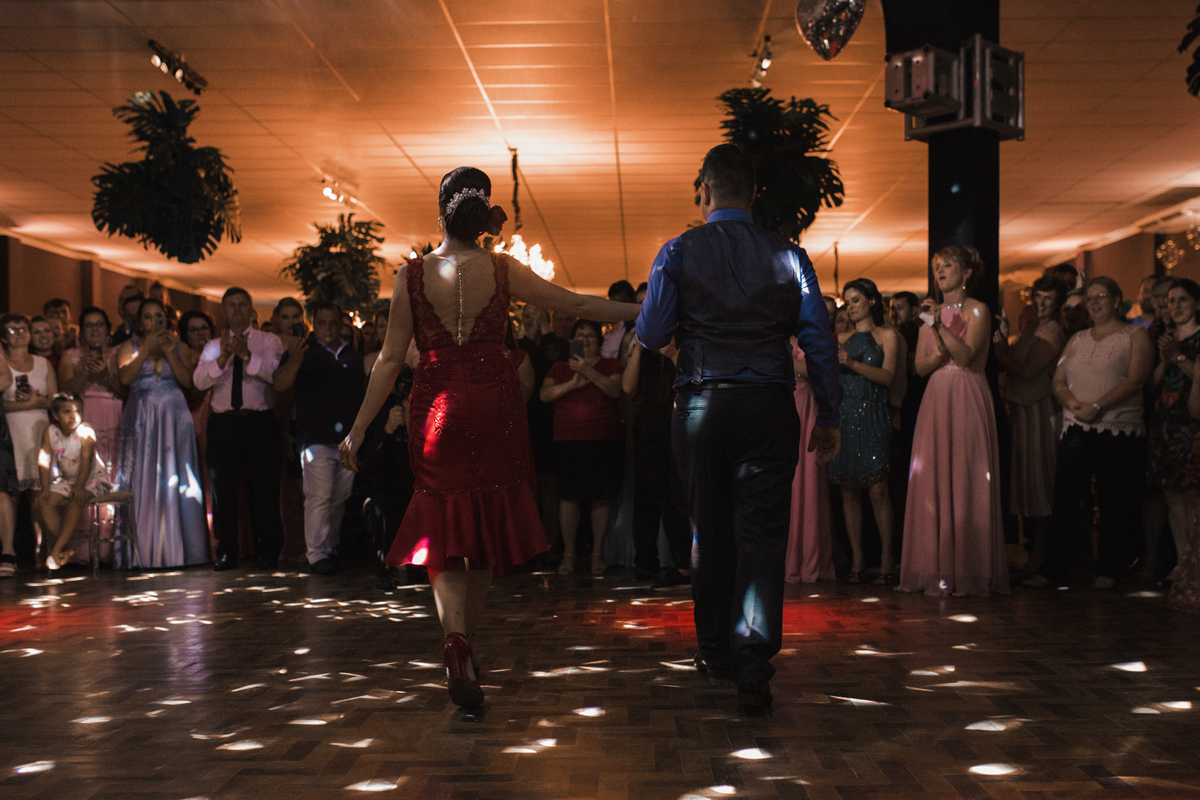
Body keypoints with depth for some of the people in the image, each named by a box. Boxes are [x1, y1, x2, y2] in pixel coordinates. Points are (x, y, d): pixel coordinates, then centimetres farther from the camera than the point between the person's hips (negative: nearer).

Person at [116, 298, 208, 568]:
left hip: (174, 419, 0)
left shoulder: (179, 347, 13)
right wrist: (147, 349, -9)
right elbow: (125, 377, -7)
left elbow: (187, 380, -2)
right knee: (143, 483, -5)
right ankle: (143, 551, -3)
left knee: (175, 481, -5)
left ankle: (176, 549, -2)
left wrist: (168, 352, -8)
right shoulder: (129, 347, 11)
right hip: (142, 421, 0)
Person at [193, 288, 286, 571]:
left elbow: (275, 373, -12)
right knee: (223, 489, 5)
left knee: (265, 488, -2)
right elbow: (200, 381, -2)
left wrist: (247, 355, -25)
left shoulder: (268, 341, 8)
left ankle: (268, 551, 9)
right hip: (223, 423, 3)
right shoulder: (213, 346, 15)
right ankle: (226, 552, 14)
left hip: (260, 422, -2)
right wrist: (223, 357, -18)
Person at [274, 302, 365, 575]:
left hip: (349, 439, 4)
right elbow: (280, 385, -7)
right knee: (319, 496, -12)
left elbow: (366, 392, 22)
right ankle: (317, 555, -10)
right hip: (315, 437, -4)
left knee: (340, 498, 8)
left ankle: (331, 549, 19)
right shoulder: (304, 353, 7)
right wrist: (294, 360, -26)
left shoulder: (355, 357, 19)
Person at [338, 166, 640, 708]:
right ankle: (465, 639, 22)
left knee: (442, 527, 4)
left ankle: (456, 639, -19)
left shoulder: (411, 276, -3)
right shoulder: (502, 270, -3)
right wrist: (643, 309, 13)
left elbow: (390, 359, -1)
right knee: (488, 522, 14)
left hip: (436, 407, 0)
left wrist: (359, 428, 6)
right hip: (495, 403, 0)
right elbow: (578, 305, 1)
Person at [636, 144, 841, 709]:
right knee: (762, 535, 1)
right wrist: (827, 417, 7)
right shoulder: (788, 256, 2)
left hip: (702, 407, 0)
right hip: (769, 407, 0)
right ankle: (754, 670, -6)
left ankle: (716, 653, 27)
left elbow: (650, 334, -2)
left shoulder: (679, 253, -1)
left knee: (710, 533, 14)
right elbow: (819, 341, 1)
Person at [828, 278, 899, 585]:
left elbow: (888, 376, -7)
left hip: (872, 418, -4)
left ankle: (887, 558, -5)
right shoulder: (842, 339, 18)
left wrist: (853, 363, -17)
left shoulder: (886, 336, 7)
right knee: (848, 490, 1)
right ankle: (856, 558, 5)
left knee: (877, 490, -10)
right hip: (843, 416, 4)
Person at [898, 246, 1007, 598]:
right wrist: (939, 353, -9)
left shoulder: (978, 311, 0)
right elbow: (920, 366, 10)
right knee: (932, 482, 1)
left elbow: (966, 355, -14)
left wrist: (941, 326, -21)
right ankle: (936, 568, 5)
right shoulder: (931, 311, 15)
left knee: (966, 482, -6)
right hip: (936, 400, 5)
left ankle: (967, 571, -2)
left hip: (968, 401, -5)